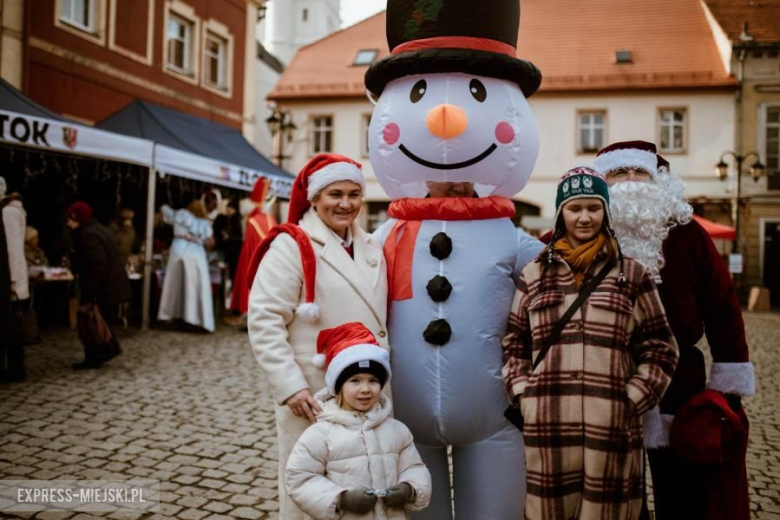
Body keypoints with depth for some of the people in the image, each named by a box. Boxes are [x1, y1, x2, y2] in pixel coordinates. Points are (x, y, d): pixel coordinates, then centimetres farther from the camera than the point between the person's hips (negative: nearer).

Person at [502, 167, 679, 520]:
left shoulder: (632, 275, 7)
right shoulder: (533, 275, 10)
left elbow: (659, 348, 8)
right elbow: (513, 343, 13)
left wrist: (633, 398, -2)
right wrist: (522, 394, 2)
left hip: (612, 425, -1)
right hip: (547, 425, 1)